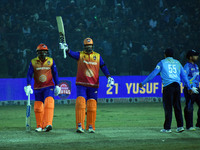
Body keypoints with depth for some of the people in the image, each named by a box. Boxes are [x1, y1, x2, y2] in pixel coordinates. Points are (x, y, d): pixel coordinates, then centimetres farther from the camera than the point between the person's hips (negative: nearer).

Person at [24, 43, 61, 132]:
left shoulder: (51, 61, 3)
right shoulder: (33, 62, 2)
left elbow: (55, 74, 7)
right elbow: (29, 75, -2)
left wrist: (57, 86, 4)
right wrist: (28, 86, -14)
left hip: (49, 87, -2)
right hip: (37, 88, 2)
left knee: (49, 104, -21)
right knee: (38, 107, 4)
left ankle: (47, 124, -30)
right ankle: (39, 126, 19)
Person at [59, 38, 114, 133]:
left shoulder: (97, 56, 10)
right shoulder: (80, 55, 5)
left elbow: (103, 67, 5)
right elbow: (72, 54, -14)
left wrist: (109, 77, -10)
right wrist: (66, 49, -36)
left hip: (93, 85, 2)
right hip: (81, 84, -2)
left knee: (92, 106, 2)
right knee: (80, 103, -13)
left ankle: (91, 126, 12)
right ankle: (79, 126, -14)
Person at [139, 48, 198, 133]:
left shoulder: (162, 63, 7)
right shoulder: (177, 63, 18)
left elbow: (153, 74, 6)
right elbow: (184, 76, 20)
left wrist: (143, 83, 11)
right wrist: (189, 87, 27)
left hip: (168, 87, -4)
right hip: (177, 86, 4)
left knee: (168, 107, -2)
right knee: (177, 107, 8)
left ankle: (167, 128, -2)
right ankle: (180, 126, 3)